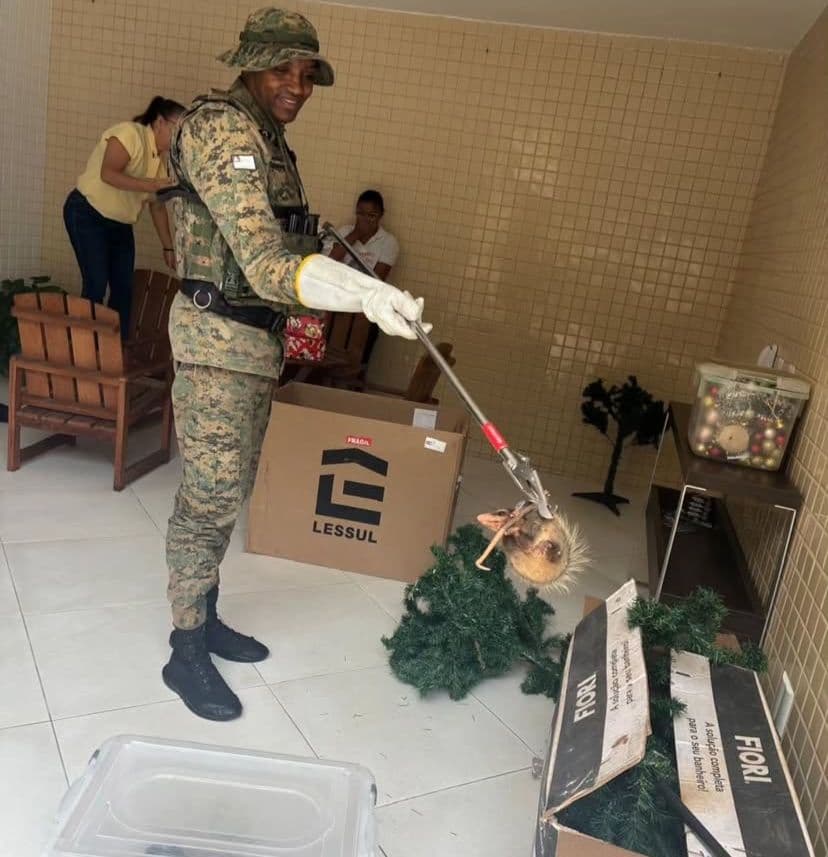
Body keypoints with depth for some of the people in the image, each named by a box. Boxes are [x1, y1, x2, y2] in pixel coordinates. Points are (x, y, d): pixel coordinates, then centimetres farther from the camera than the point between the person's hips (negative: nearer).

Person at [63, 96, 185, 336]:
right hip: (87, 215, -8)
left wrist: (168, 247, 7)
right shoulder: (130, 133, -16)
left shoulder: (160, 157, 5)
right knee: (96, 285, -12)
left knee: (124, 288, 4)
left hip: (119, 224, 8)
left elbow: (157, 206, 10)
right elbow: (108, 174, -29)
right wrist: (151, 185, -33)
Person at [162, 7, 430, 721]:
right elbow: (262, 259, -28)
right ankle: (186, 652, 12)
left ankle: (205, 616, 30)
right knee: (211, 493, -3)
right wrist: (364, 291, -41)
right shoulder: (220, 126, -14)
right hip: (218, 338, -9)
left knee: (230, 488, 15)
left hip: (257, 339, 9)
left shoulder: (272, 141, 15)